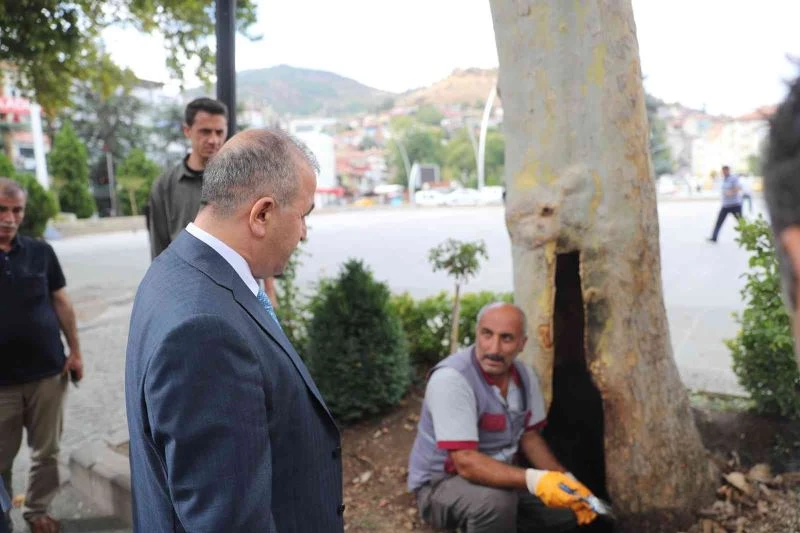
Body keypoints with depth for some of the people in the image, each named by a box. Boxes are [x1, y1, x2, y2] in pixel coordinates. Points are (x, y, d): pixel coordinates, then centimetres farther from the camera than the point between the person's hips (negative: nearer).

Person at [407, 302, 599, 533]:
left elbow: (529, 436, 6)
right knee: (496, 499, -36)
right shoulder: (451, 378, -28)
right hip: (442, 483, -7)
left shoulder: (525, 375, -4)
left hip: (501, 475, 7)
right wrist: (534, 480, -43)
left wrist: (567, 481, -9)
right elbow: (466, 463, -32)